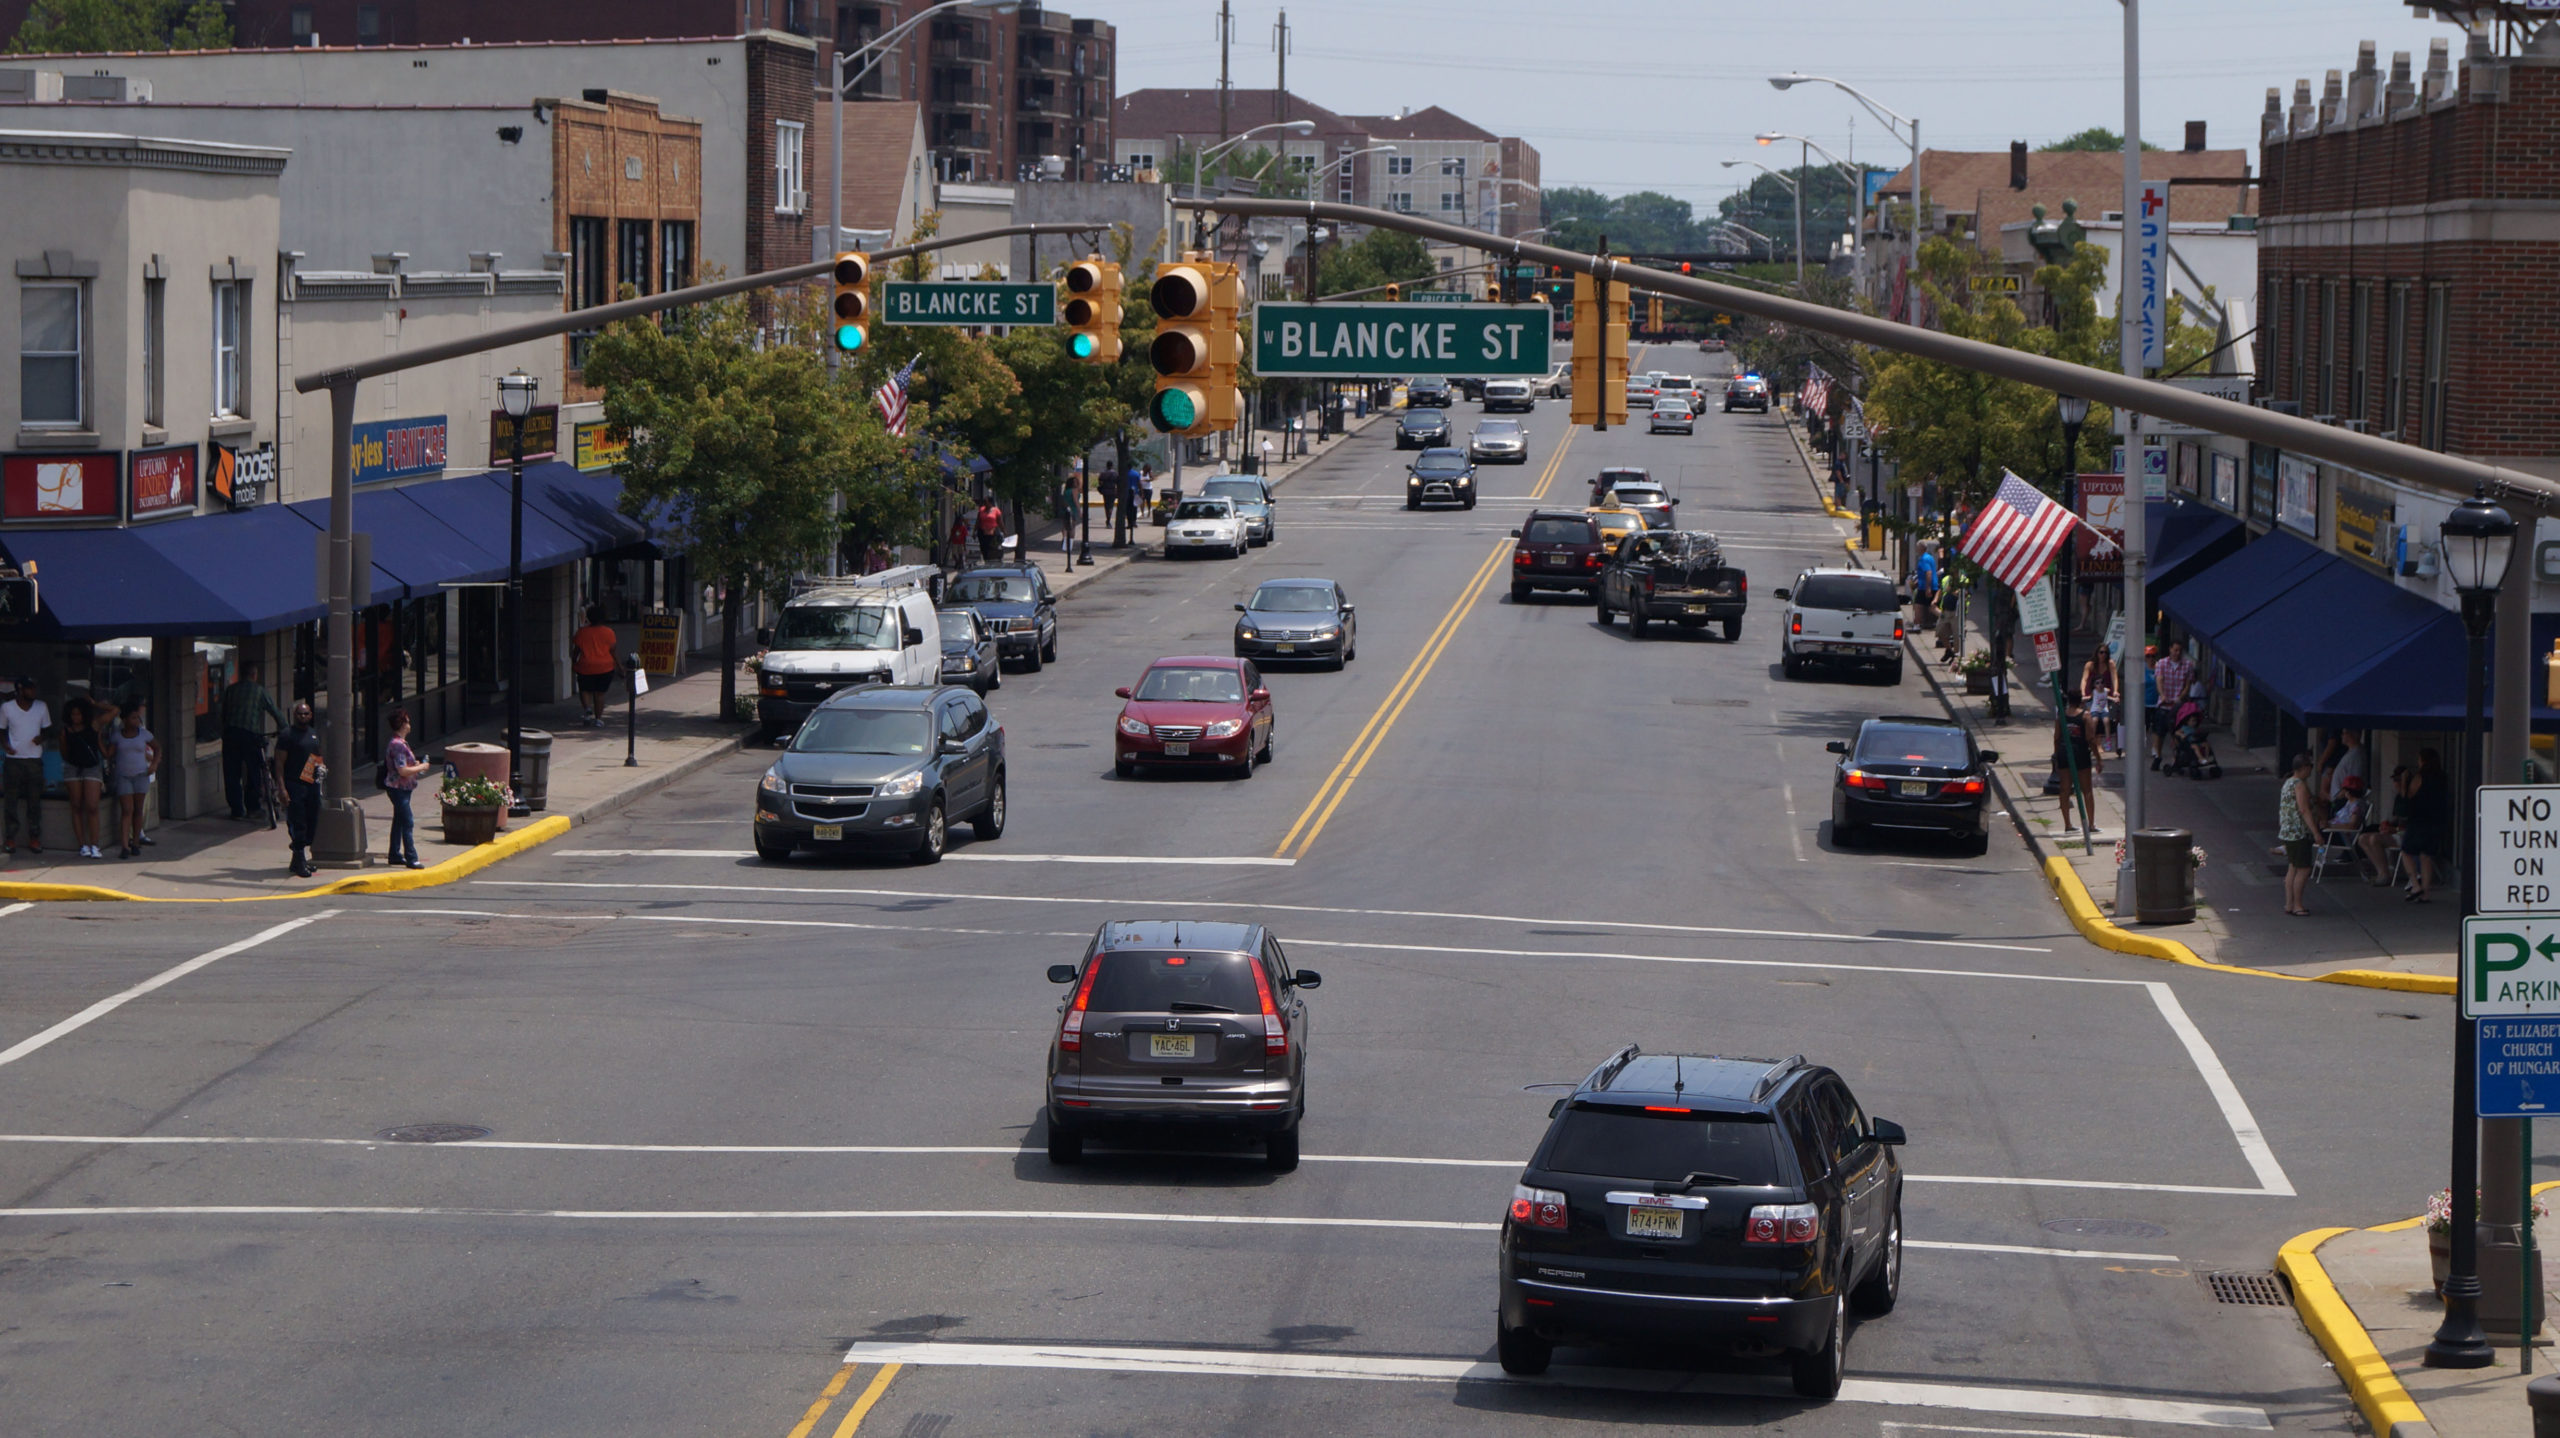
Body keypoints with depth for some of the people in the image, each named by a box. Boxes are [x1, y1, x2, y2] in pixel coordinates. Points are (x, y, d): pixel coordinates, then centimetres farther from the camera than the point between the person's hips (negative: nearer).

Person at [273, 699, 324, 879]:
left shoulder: (315, 734, 16)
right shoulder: (287, 736, -5)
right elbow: (279, 763, -9)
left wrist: (322, 767, 11)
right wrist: (281, 788, -16)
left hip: (312, 784, 7)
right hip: (294, 785, -7)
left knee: (312, 824, 9)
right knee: (297, 825, -8)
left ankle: (299, 859, 21)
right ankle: (300, 863, -6)